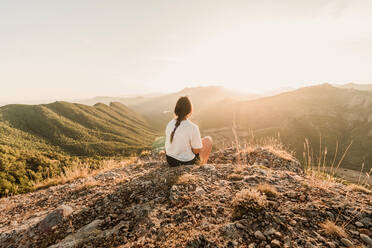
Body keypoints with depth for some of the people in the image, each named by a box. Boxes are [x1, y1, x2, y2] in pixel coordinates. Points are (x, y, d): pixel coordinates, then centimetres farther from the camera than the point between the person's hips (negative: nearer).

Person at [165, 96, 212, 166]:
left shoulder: (169, 124, -10)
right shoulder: (193, 128, -28)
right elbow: (196, 150, -18)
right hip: (187, 162, -5)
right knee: (208, 139, 13)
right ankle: (202, 165, 29)